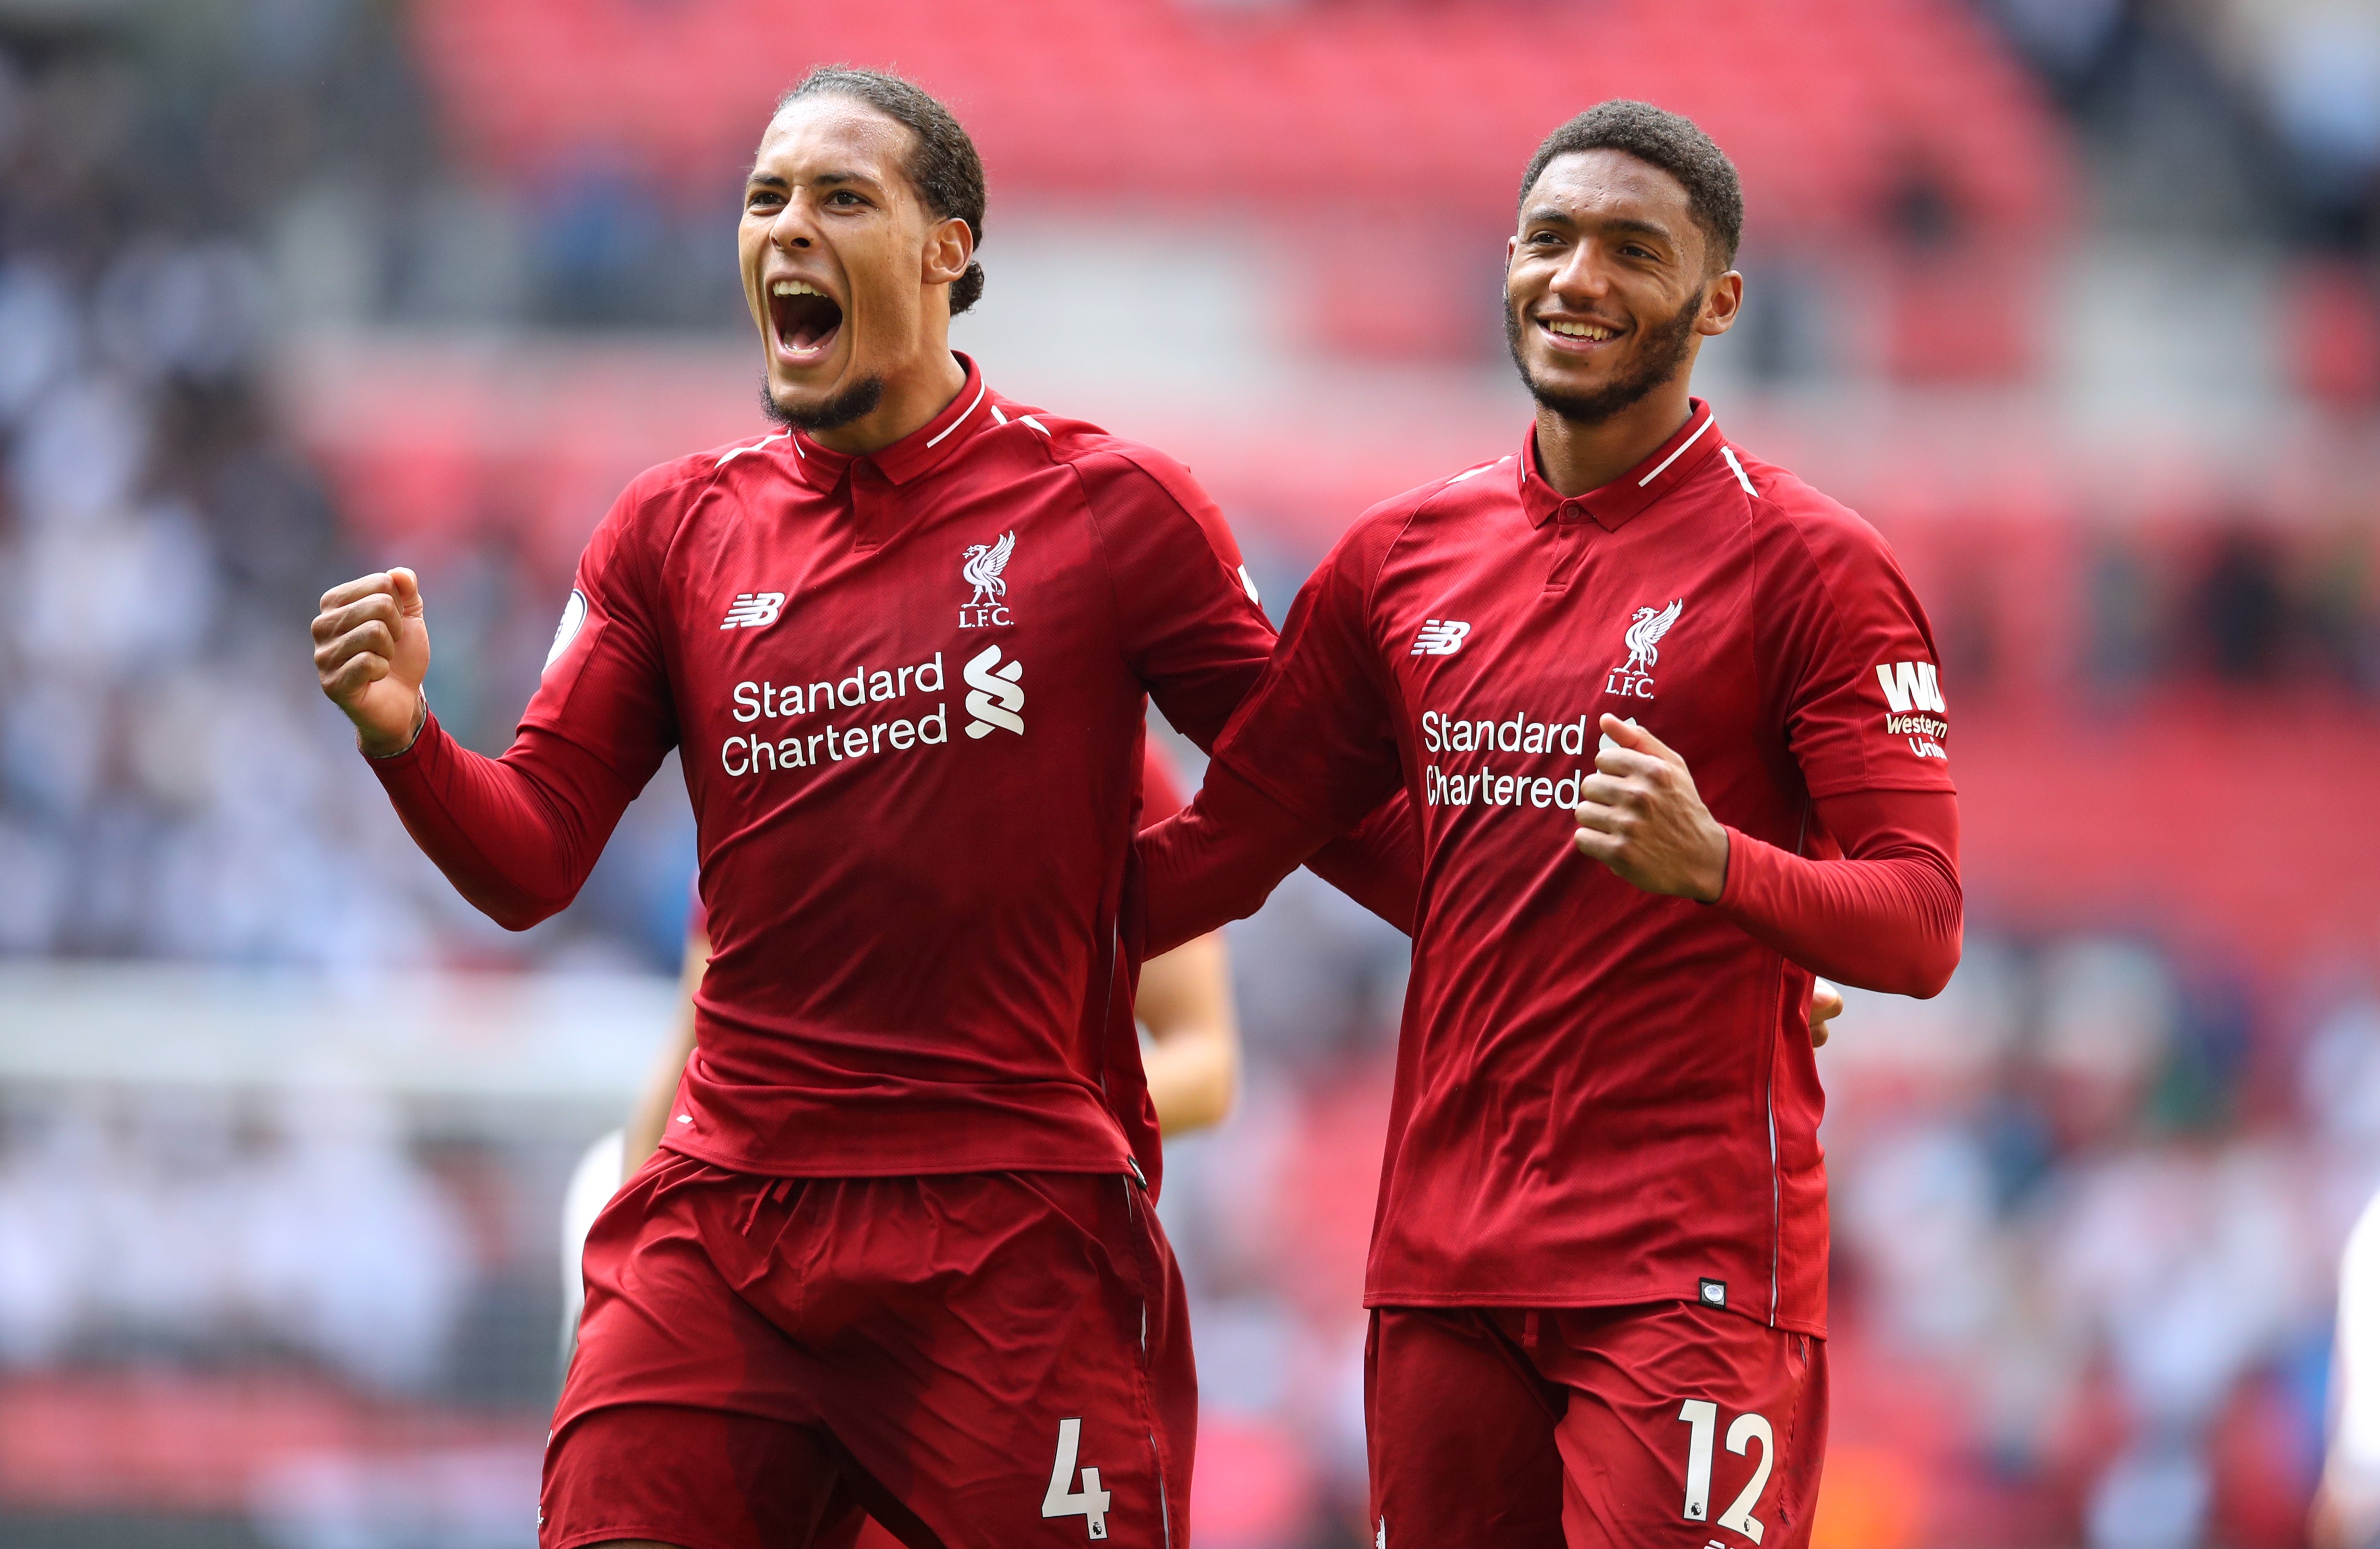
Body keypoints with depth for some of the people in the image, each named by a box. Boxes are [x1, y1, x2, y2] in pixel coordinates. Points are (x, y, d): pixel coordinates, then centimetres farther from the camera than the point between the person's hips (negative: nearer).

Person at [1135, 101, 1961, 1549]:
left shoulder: (1803, 562, -3)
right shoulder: (1404, 558, 13)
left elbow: (1921, 926, -9)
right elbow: (1223, 847, 18)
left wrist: (1716, 864, -28)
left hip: (1690, 1269, -5)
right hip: (1444, 1260, 5)